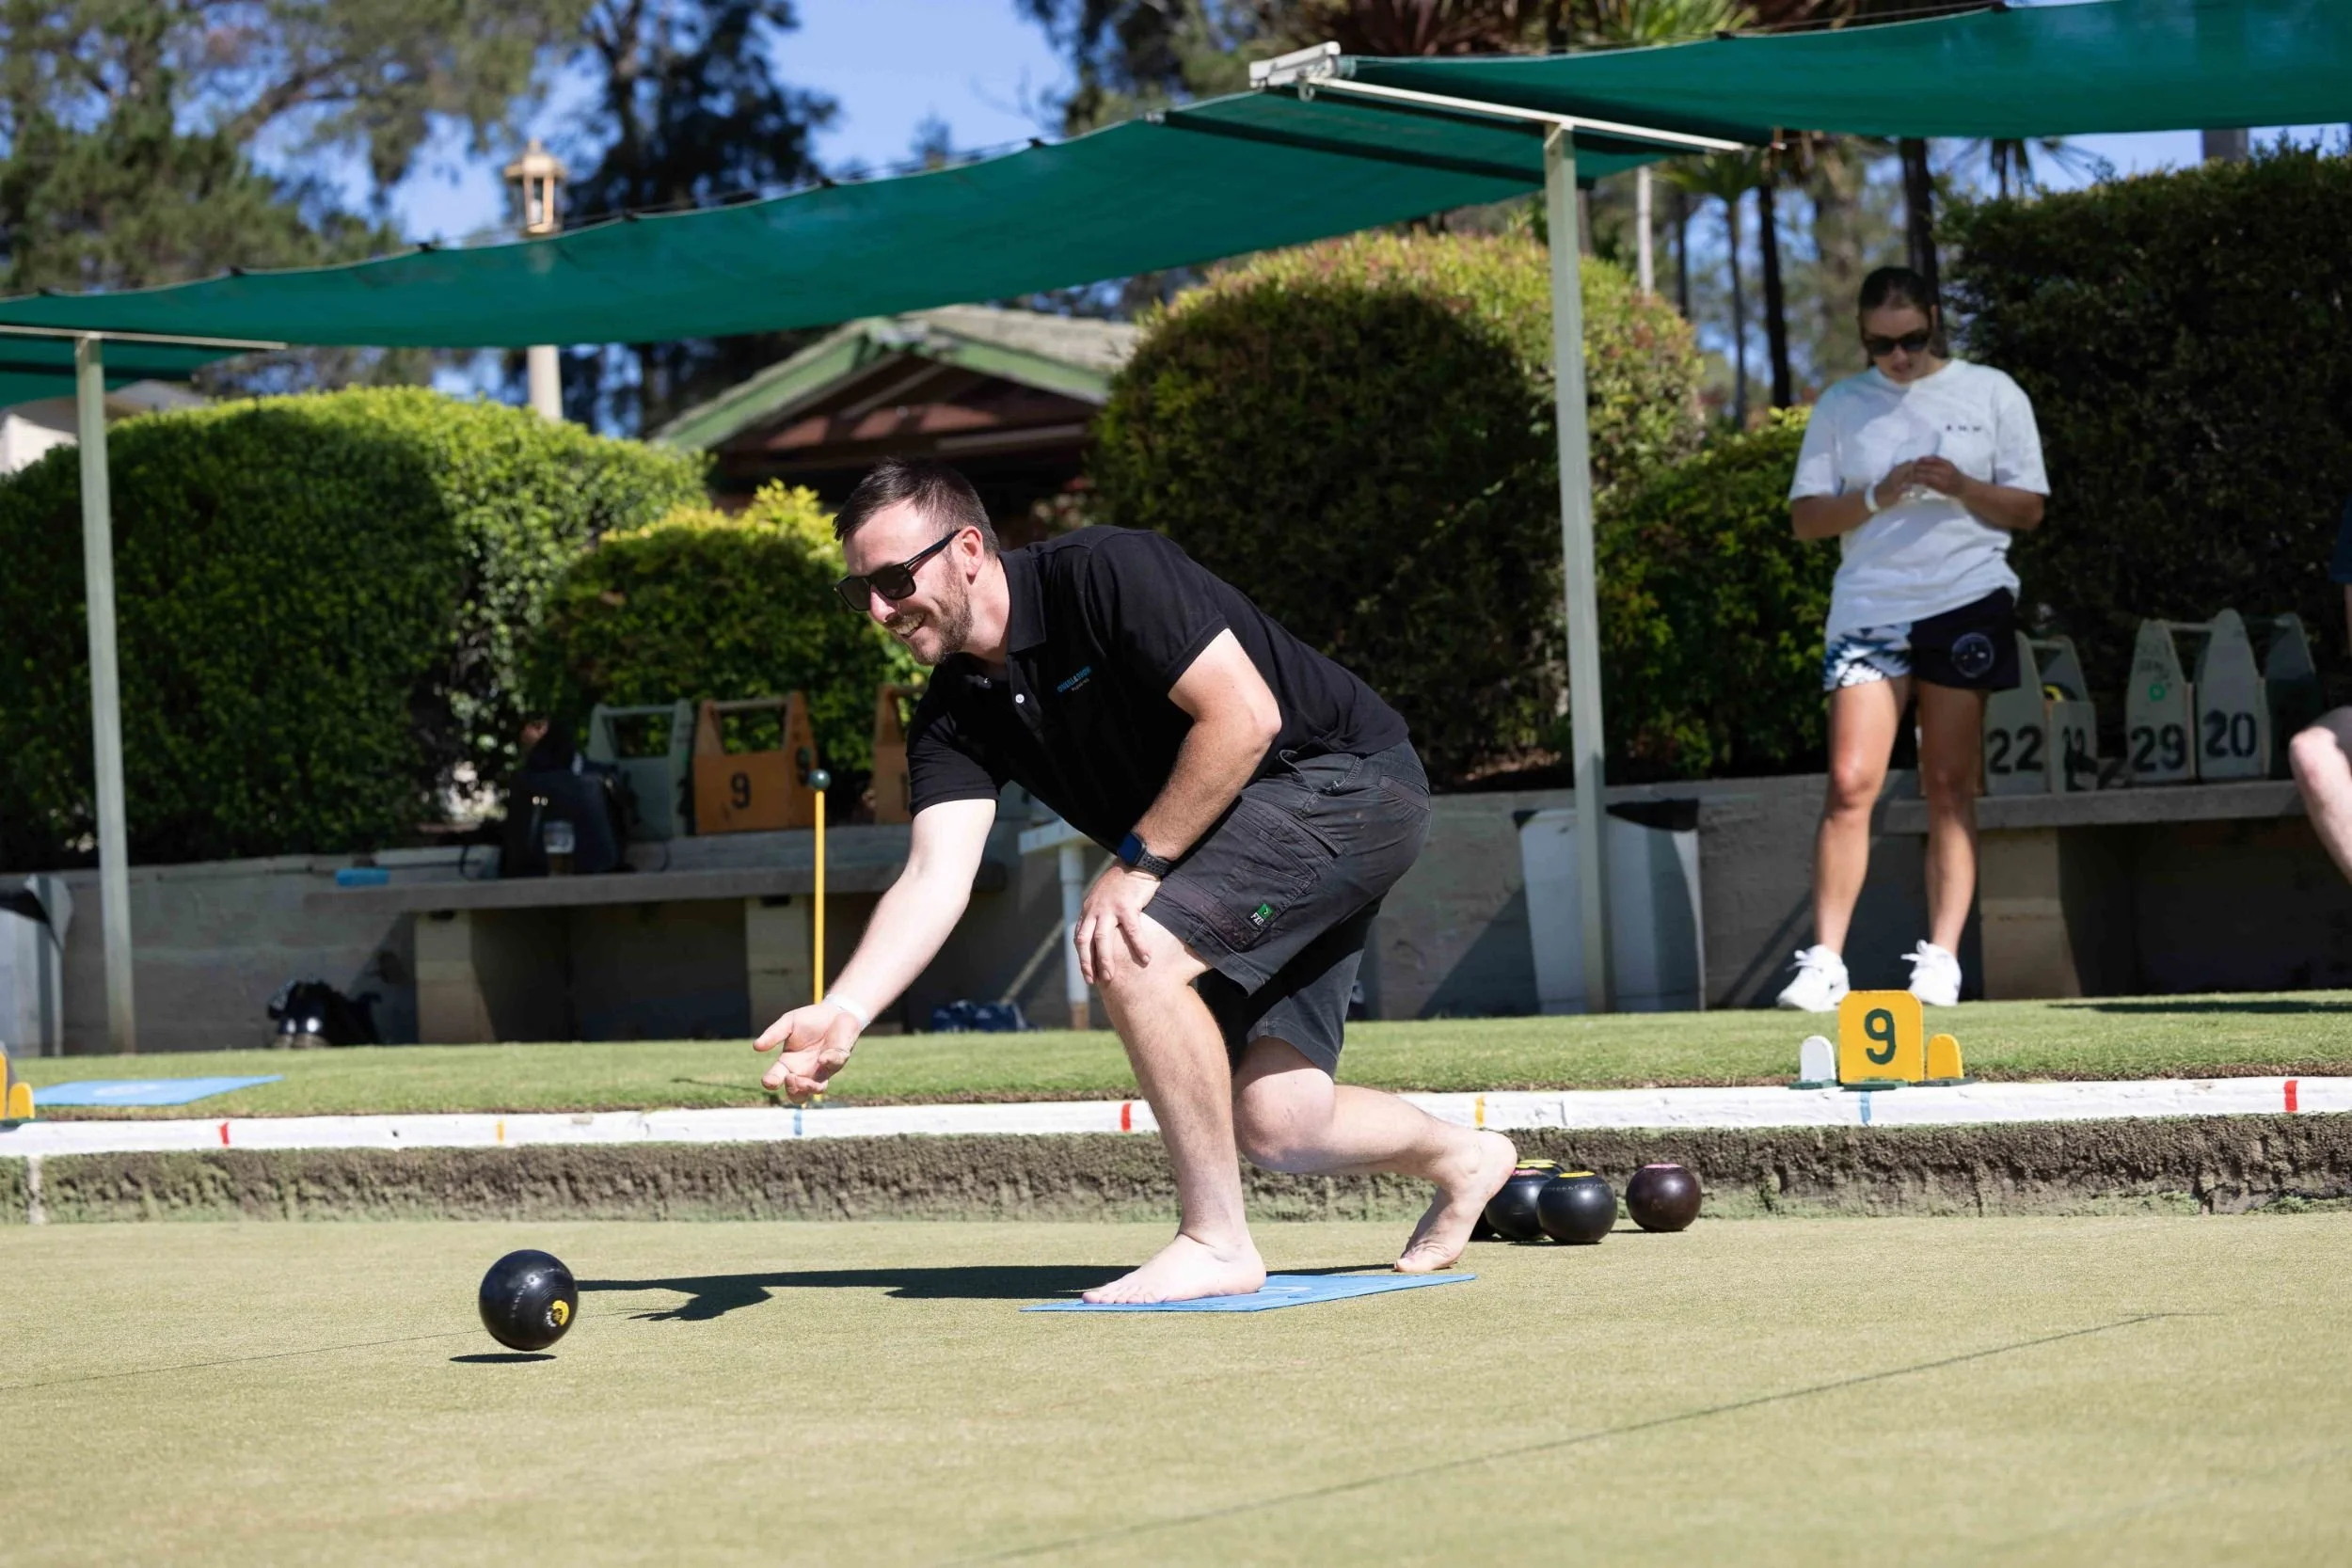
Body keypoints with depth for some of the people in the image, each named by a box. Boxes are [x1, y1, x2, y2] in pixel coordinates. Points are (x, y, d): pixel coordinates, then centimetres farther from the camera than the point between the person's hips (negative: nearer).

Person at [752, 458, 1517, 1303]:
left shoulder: (1103, 574, -21)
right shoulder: (954, 712, 1)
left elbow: (1244, 716, -26)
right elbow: (934, 878, -10)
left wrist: (1135, 862, -20)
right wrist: (844, 1012, -25)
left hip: (1349, 779, -8)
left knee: (1130, 950, -25)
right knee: (1275, 1129, 1)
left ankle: (1217, 1241, -15)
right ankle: (1459, 1156, 32)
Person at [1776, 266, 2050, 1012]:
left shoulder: (1992, 394, 7)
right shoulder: (1840, 406, 10)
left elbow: (2028, 508, 6)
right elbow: (1805, 516, 6)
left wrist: (1961, 488, -13)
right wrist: (1876, 497, -11)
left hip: (1966, 604, -1)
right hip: (1867, 608, 1)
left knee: (1949, 787, 1)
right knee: (1851, 783, -10)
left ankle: (1942, 958, 3)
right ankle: (1824, 962, -9)